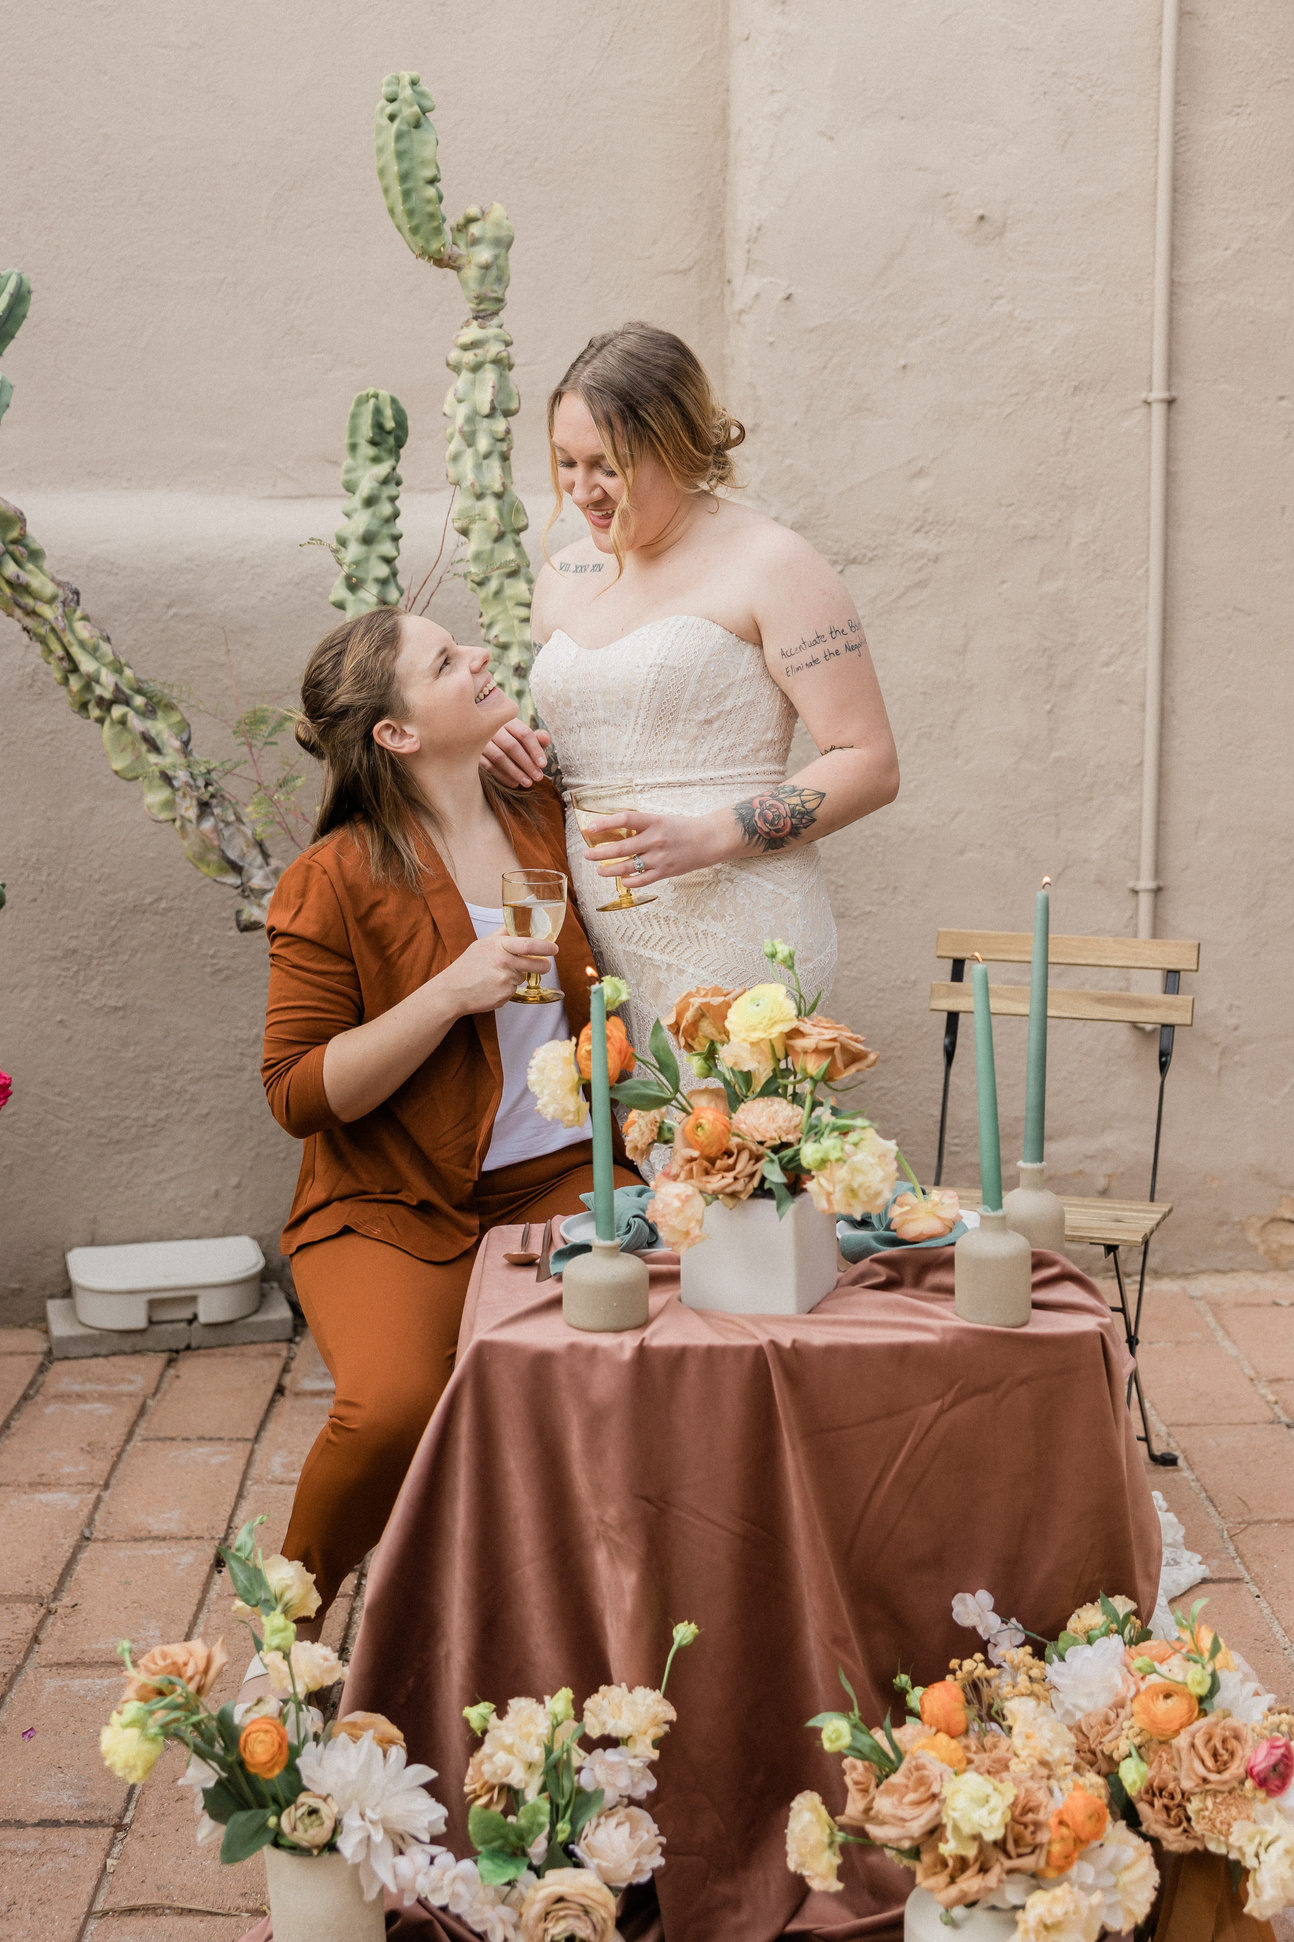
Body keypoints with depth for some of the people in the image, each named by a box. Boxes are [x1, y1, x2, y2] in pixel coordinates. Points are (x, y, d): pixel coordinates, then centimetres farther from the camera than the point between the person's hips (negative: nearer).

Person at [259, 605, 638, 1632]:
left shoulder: (541, 813, 8)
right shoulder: (333, 883, -9)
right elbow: (298, 1093, -11)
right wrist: (450, 993, -20)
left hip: (562, 1180, 5)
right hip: (396, 1205, -4)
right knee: (394, 1406, -29)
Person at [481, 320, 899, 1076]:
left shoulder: (770, 566, -5)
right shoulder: (567, 577, 16)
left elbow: (871, 766, -9)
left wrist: (707, 837, -20)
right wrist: (520, 752, 7)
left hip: (730, 947, -6)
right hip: (591, 943, 6)